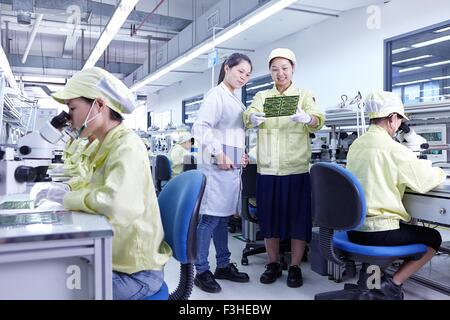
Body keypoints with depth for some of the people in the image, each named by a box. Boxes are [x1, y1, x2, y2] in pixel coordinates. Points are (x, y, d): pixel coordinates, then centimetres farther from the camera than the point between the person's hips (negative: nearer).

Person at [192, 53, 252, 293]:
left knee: (223, 216, 13)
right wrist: (219, 153, -23)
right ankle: (201, 272, 4)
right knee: (210, 217, -6)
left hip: (232, 165, 9)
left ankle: (223, 266, 23)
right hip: (217, 165, -9)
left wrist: (240, 154, 17)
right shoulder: (216, 95, -7)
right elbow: (200, 127, -18)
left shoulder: (235, 100, 20)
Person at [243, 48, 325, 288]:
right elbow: (248, 117, -7)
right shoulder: (261, 96, 11)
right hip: (267, 169, 2)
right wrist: (253, 118, -32)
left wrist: (305, 118, -36)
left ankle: (295, 267, 18)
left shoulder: (304, 95, 4)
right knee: (269, 216, 8)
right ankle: (273, 264, 24)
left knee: (298, 217, 3)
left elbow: (318, 121, -13)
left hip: (296, 169, -2)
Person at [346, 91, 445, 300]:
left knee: (406, 225, 33)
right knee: (433, 238, 17)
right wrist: (439, 173, 16)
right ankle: (392, 285, 8)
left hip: (353, 228, 8)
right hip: (378, 233, -7)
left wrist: (421, 166, 20)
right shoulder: (393, 149, -17)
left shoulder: (356, 145, 5)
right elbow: (425, 181, -8)